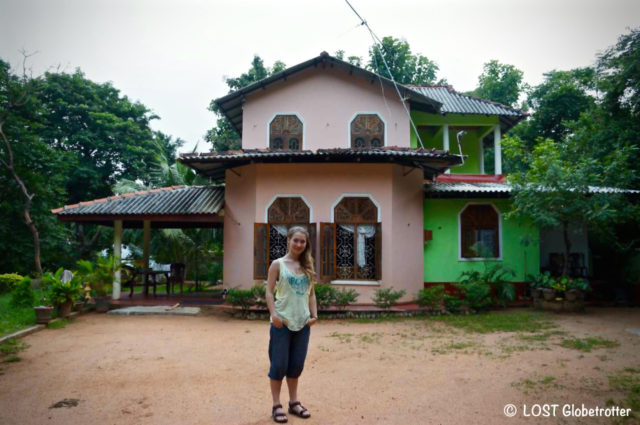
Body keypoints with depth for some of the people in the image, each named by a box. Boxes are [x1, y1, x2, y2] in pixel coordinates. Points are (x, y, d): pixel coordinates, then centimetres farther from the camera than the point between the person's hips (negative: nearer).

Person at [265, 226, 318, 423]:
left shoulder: (307, 266, 10)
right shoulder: (278, 264, -2)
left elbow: (311, 293, 13)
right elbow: (269, 292, -5)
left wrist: (314, 314, 1)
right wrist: (274, 314, -17)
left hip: (302, 323, 4)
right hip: (282, 322, -4)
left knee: (297, 364, 13)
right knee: (279, 364, 2)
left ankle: (294, 402, 27)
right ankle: (276, 405, 15)